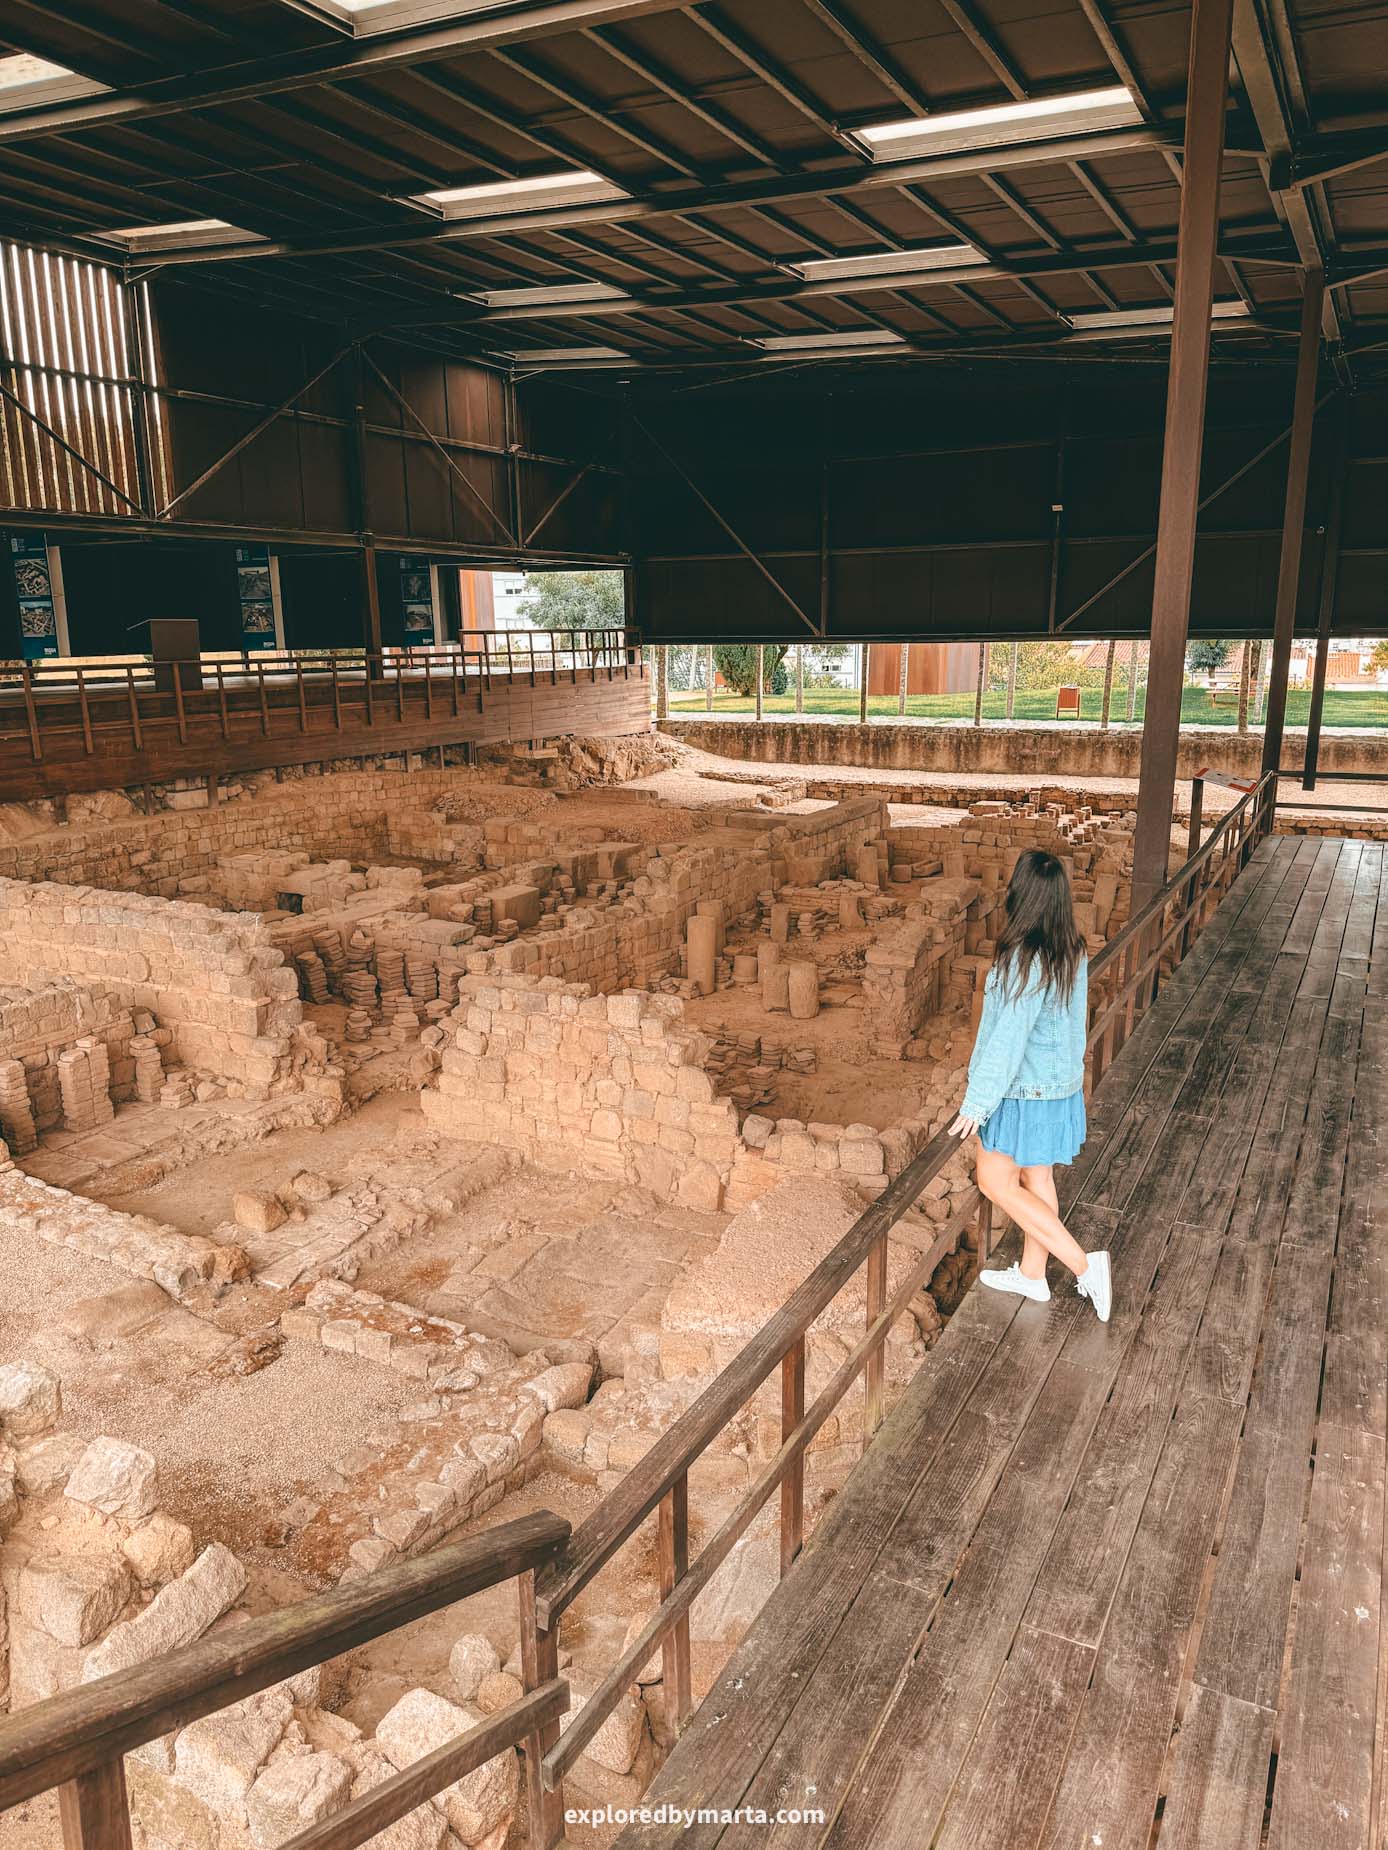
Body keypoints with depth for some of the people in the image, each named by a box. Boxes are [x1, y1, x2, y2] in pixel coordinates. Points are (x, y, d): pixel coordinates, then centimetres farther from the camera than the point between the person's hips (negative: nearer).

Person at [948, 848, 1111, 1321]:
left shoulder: (1025, 960, -28)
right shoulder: (1072, 952, -3)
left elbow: (1007, 1038, -26)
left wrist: (976, 1104, -19)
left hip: (1024, 1093, -8)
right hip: (1062, 1087, 8)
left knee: (996, 1182, 6)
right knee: (1037, 1179, 21)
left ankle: (1084, 1266, 3)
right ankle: (1031, 1274, 36)